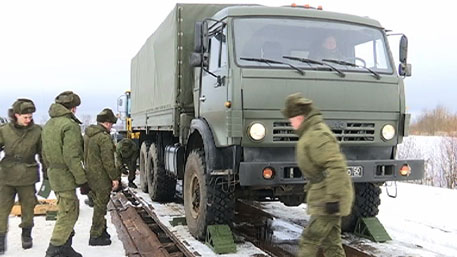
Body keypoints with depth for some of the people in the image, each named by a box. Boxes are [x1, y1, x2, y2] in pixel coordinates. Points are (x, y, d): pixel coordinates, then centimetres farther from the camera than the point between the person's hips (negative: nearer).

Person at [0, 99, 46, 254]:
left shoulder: (37, 131, -3)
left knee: (28, 206, 11)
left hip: (27, 177, 0)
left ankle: (26, 235, 30)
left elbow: (43, 153, 5)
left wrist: (46, 173, 9)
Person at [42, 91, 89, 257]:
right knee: (68, 214, -3)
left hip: (54, 174, 10)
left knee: (67, 212, 18)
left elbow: (45, 154, 18)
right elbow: (71, 157, -22)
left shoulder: (48, 125, 12)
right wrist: (82, 181, -17)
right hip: (66, 176, -9)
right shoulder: (70, 125, -17)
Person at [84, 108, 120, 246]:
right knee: (100, 206, 1)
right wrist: (114, 177, -15)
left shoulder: (87, 134, 10)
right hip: (101, 178, -9)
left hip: (90, 176, 9)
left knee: (99, 204, 21)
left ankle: (102, 230, 33)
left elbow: (84, 155, 18)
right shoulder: (104, 137, -20)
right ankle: (96, 236, 9)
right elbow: (108, 161, -22)